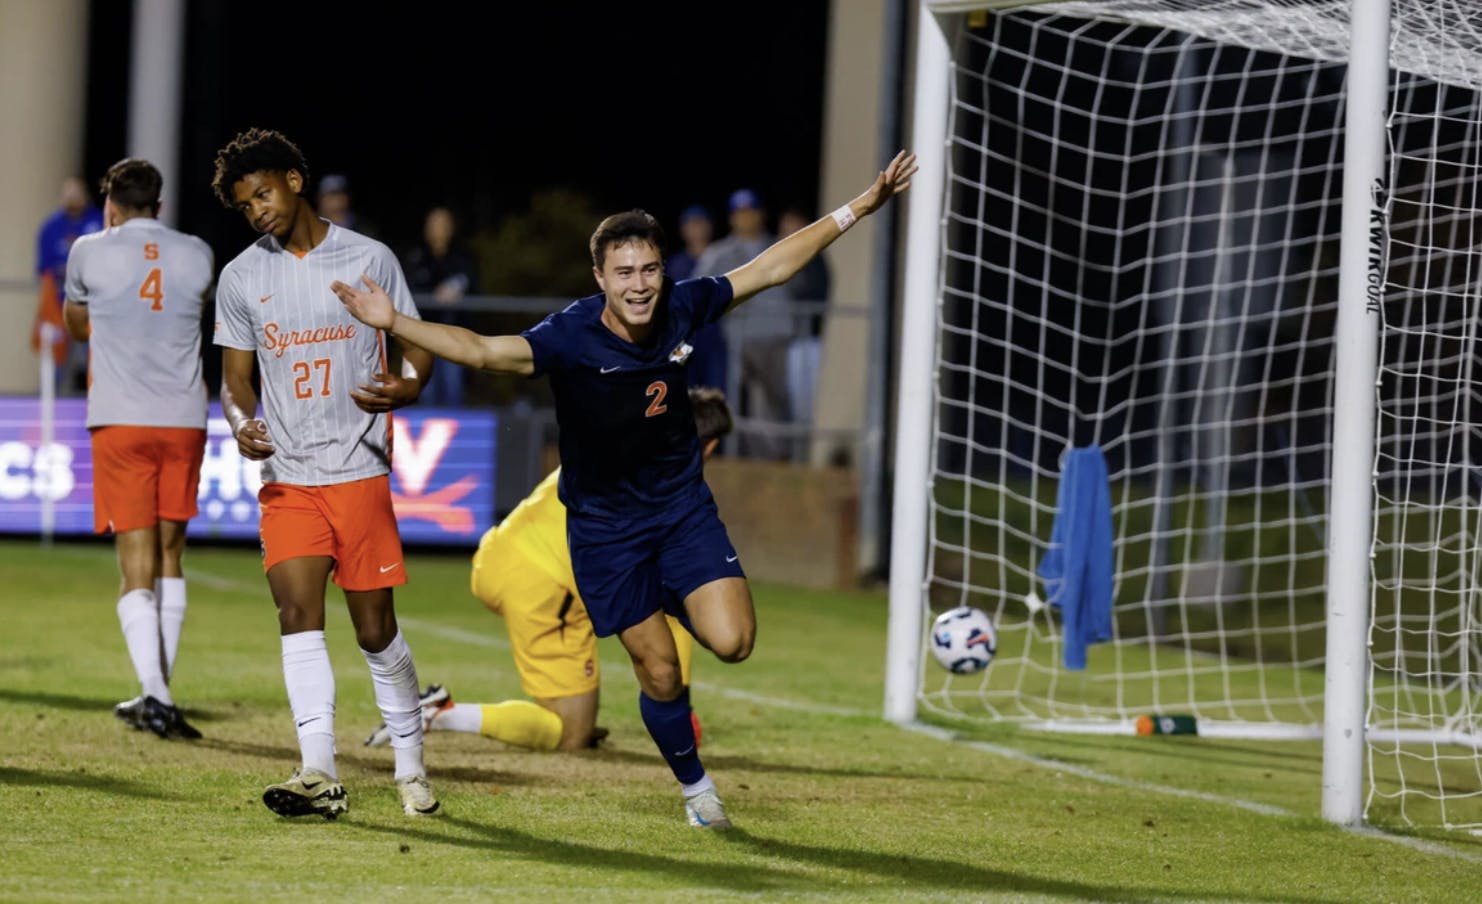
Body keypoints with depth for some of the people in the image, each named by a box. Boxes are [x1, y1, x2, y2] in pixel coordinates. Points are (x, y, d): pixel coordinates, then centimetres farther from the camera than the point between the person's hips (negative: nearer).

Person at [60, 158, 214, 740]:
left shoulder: (90, 252, 1)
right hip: (184, 419, 2)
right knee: (169, 554, 16)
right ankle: (160, 687, 17)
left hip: (120, 420, -2)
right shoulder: (197, 256, 7)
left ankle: (154, 693, -18)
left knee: (136, 562, -4)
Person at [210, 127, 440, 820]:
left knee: (376, 631, 1)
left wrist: (403, 388, -16)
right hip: (286, 478, 2)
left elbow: (416, 348, 7)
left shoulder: (369, 260, 2)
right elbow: (236, 378, 12)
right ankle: (319, 776, -21)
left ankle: (411, 769, 19)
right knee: (298, 613, -15)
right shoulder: (241, 278, 8)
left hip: (360, 472, -2)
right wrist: (241, 424, -10)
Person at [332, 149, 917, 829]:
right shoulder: (569, 337, -24)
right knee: (659, 673, 1)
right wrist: (394, 323, -52)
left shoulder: (682, 309, -12)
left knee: (730, 640, -15)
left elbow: (771, 266, 1)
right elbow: (482, 351, -37)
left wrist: (860, 207, 5)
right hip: (604, 524, -3)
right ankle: (695, 787, 27)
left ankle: (680, 603, 21)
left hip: (683, 505, 3)